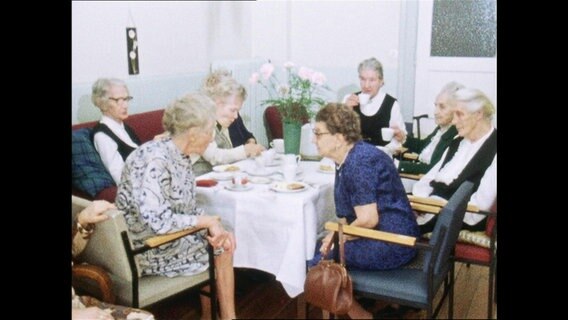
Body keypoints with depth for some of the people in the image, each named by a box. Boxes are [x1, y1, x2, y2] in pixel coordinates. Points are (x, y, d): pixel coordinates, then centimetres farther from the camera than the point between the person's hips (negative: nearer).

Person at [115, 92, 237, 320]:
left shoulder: (182, 156, 0)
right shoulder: (155, 160, -28)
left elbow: (188, 207, 8)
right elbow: (158, 221, -34)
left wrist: (214, 225, -9)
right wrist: (208, 221, -22)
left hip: (170, 235, 8)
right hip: (148, 249, -8)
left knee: (225, 243, 6)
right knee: (220, 249, 1)